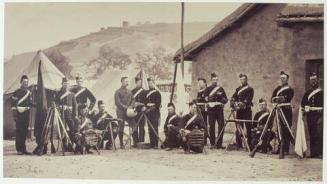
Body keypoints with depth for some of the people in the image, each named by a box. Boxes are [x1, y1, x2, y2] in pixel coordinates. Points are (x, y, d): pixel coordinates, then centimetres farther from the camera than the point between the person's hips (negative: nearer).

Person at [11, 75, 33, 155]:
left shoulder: (29, 92, 14)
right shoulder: (16, 92, -4)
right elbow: (13, 104, -7)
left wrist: (30, 105, 0)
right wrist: (14, 115, -13)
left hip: (26, 114, 5)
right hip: (19, 114, -5)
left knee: (25, 132, 6)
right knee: (19, 132, -5)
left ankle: (23, 149, 12)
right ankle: (19, 149, -2)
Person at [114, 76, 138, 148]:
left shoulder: (129, 91, 15)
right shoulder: (118, 92, -3)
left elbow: (132, 100, 16)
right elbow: (117, 102, -10)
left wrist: (131, 106, -4)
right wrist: (125, 107, -17)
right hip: (121, 112, -5)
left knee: (134, 126, -4)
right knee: (121, 128, -1)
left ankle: (135, 142, 1)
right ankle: (121, 144, 6)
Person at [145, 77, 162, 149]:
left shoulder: (157, 93, 0)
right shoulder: (147, 93, 17)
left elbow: (158, 103, -7)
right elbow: (145, 101, 18)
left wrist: (152, 108, -13)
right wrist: (146, 108, 0)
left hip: (155, 113, -6)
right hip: (148, 113, 6)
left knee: (154, 128, -10)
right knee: (150, 129, 5)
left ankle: (155, 144, -11)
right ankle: (151, 144, 9)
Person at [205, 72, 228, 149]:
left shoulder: (221, 88, 15)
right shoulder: (208, 89, 8)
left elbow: (226, 99, 14)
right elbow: (206, 98, -1)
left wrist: (223, 100, -7)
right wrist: (213, 95, -15)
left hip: (220, 109, 2)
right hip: (211, 109, -2)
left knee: (221, 126, -5)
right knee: (211, 127, -2)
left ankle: (219, 143, 1)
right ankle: (212, 144, 4)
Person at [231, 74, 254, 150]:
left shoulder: (250, 89, 1)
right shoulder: (238, 89, 18)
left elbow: (248, 99, -13)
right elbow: (233, 98, 9)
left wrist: (243, 103, -28)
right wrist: (233, 104, -10)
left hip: (246, 110, -5)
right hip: (239, 110, 5)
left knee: (248, 127, -4)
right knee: (238, 127, 4)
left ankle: (250, 145, -3)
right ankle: (238, 144, 9)